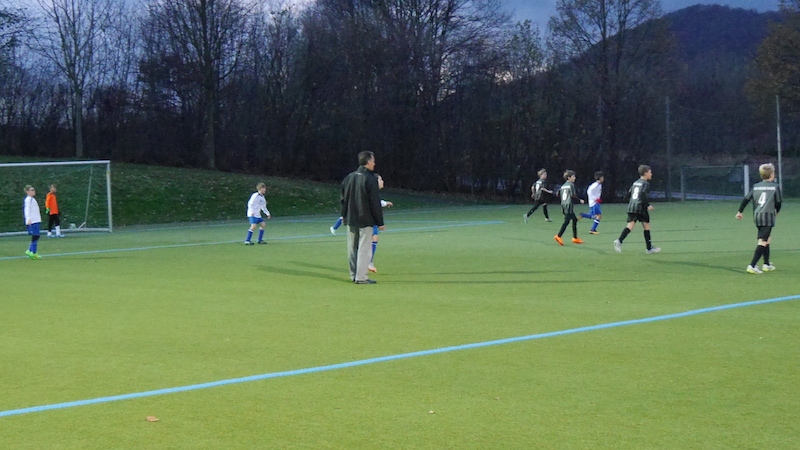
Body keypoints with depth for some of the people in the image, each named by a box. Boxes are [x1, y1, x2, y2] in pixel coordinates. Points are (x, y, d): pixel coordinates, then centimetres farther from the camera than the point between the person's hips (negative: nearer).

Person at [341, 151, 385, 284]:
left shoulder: (348, 178, 8)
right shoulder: (371, 179, -12)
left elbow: (343, 199, 14)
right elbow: (375, 203, -12)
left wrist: (344, 216, 23)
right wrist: (380, 222, -7)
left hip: (350, 219, 7)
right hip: (365, 220, -7)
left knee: (352, 248, 12)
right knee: (364, 248, -4)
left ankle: (354, 275, 18)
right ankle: (360, 277, -6)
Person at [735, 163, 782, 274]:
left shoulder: (756, 186, 12)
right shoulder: (775, 186, -1)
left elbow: (746, 199, 8)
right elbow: (778, 202, 2)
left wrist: (740, 211, 15)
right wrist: (776, 212, 21)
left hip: (757, 216, 6)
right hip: (768, 215, -6)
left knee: (767, 239, 23)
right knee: (762, 242, -9)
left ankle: (767, 264, 28)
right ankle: (752, 266, -19)